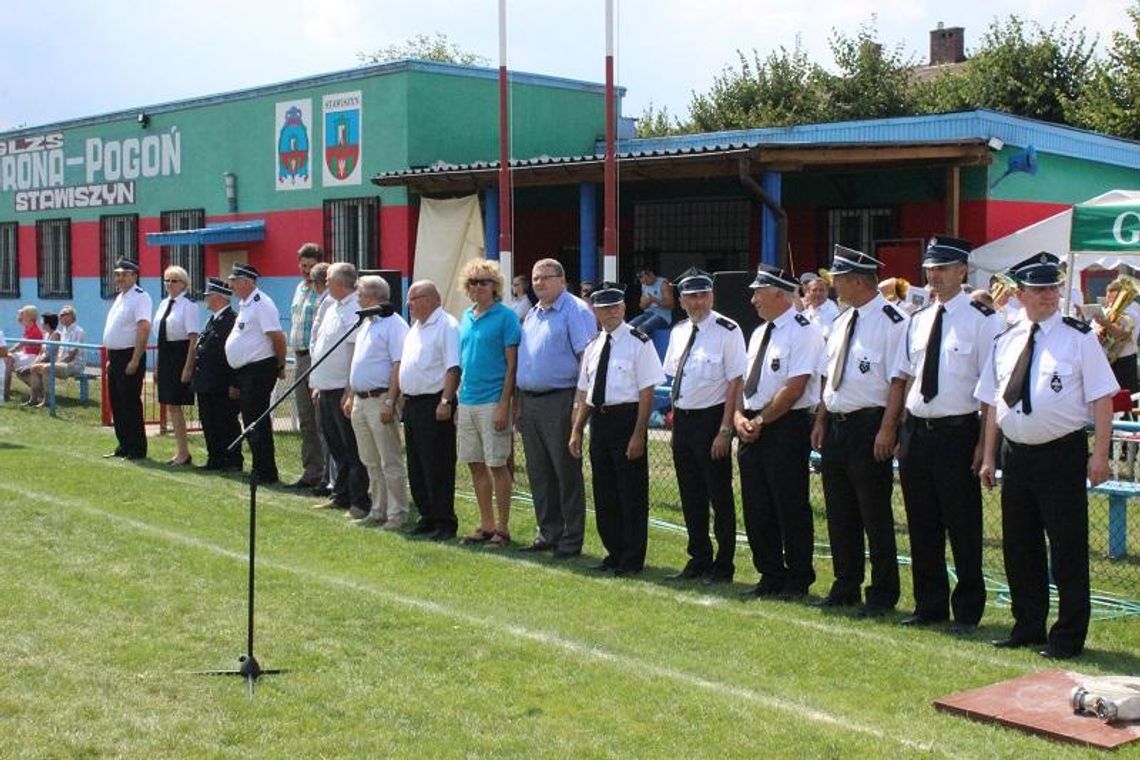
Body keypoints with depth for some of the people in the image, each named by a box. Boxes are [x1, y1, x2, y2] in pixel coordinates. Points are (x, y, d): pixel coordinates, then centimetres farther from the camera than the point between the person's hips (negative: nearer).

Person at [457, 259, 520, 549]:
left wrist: (504, 405, -16)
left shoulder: (505, 316, -7)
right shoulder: (466, 317, 13)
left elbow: (512, 364, -10)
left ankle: (502, 528, 7)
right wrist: (454, 399, 12)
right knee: (476, 465, 11)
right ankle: (486, 525, 21)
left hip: (492, 402, -7)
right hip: (466, 402, 7)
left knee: (497, 465, -1)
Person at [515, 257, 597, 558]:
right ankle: (548, 533, 21)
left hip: (559, 401, -8)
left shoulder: (575, 311, -8)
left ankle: (571, 539, 5)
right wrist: (520, 403, 16)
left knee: (567, 473, -2)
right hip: (530, 402, 8)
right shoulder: (532, 315, 17)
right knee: (539, 474, 12)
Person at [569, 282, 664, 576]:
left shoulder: (638, 342, -7)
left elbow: (647, 392, -11)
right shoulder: (593, 347, 12)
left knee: (632, 493, 0)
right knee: (604, 492, 13)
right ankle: (614, 553, 25)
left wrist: (638, 434, -17)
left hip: (627, 418, -7)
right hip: (599, 420, 7)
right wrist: (577, 431, 12)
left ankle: (632, 559, 10)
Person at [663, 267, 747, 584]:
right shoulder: (679, 332, 10)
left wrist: (725, 430, -17)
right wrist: (676, 414, 12)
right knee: (690, 495, 14)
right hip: (683, 420, 7)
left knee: (719, 495, 2)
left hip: (712, 419, -7)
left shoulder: (727, 331, -11)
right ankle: (698, 560, 26)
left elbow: (736, 382, -14)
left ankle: (723, 566, 12)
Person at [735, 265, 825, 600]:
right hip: (753, 430, 8)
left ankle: (797, 580, 11)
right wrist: (739, 416, 1)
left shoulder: (803, 332, -11)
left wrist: (760, 421, -14)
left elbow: (794, 388, -18)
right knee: (756, 507, 10)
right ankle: (770, 576, 21)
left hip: (787, 427, -8)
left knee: (791, 507, 0)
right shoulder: (759, 333, 15)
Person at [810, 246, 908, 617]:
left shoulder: (892, 322, -13)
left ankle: (882, 594, 11)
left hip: (869, 426, -8)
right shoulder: (842, 322, 13)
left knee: (875, 515, 1)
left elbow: (898, 380, -16)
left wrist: (887, 429, -20)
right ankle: (846, 587, 26)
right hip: (836, 426, 8)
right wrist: (821, 421, 13)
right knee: (839, 512, 14)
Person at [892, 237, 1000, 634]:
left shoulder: (981, 319, -8)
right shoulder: (918, 319, 10)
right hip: (916, 430, 6)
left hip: (957, 431, -6)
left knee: (963, 526, 3)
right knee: (922, 524, 12)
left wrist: (984, 443, -12)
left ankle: (967, 611, 16)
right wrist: (899, 431, 10)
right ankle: (929, 605, 24)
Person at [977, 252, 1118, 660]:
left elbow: (1102, 398, -8)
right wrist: (989, 456, 10)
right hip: (1016, 454, 5)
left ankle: (1068, 637, 10)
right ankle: (1027, 627, 27)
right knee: (1019, 546, 13)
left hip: (1062, 454, -5)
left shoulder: (1079, 338, -5)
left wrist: (1099, 454, -14)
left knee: (1067, 550, 0)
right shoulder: (1005, 342, 9)